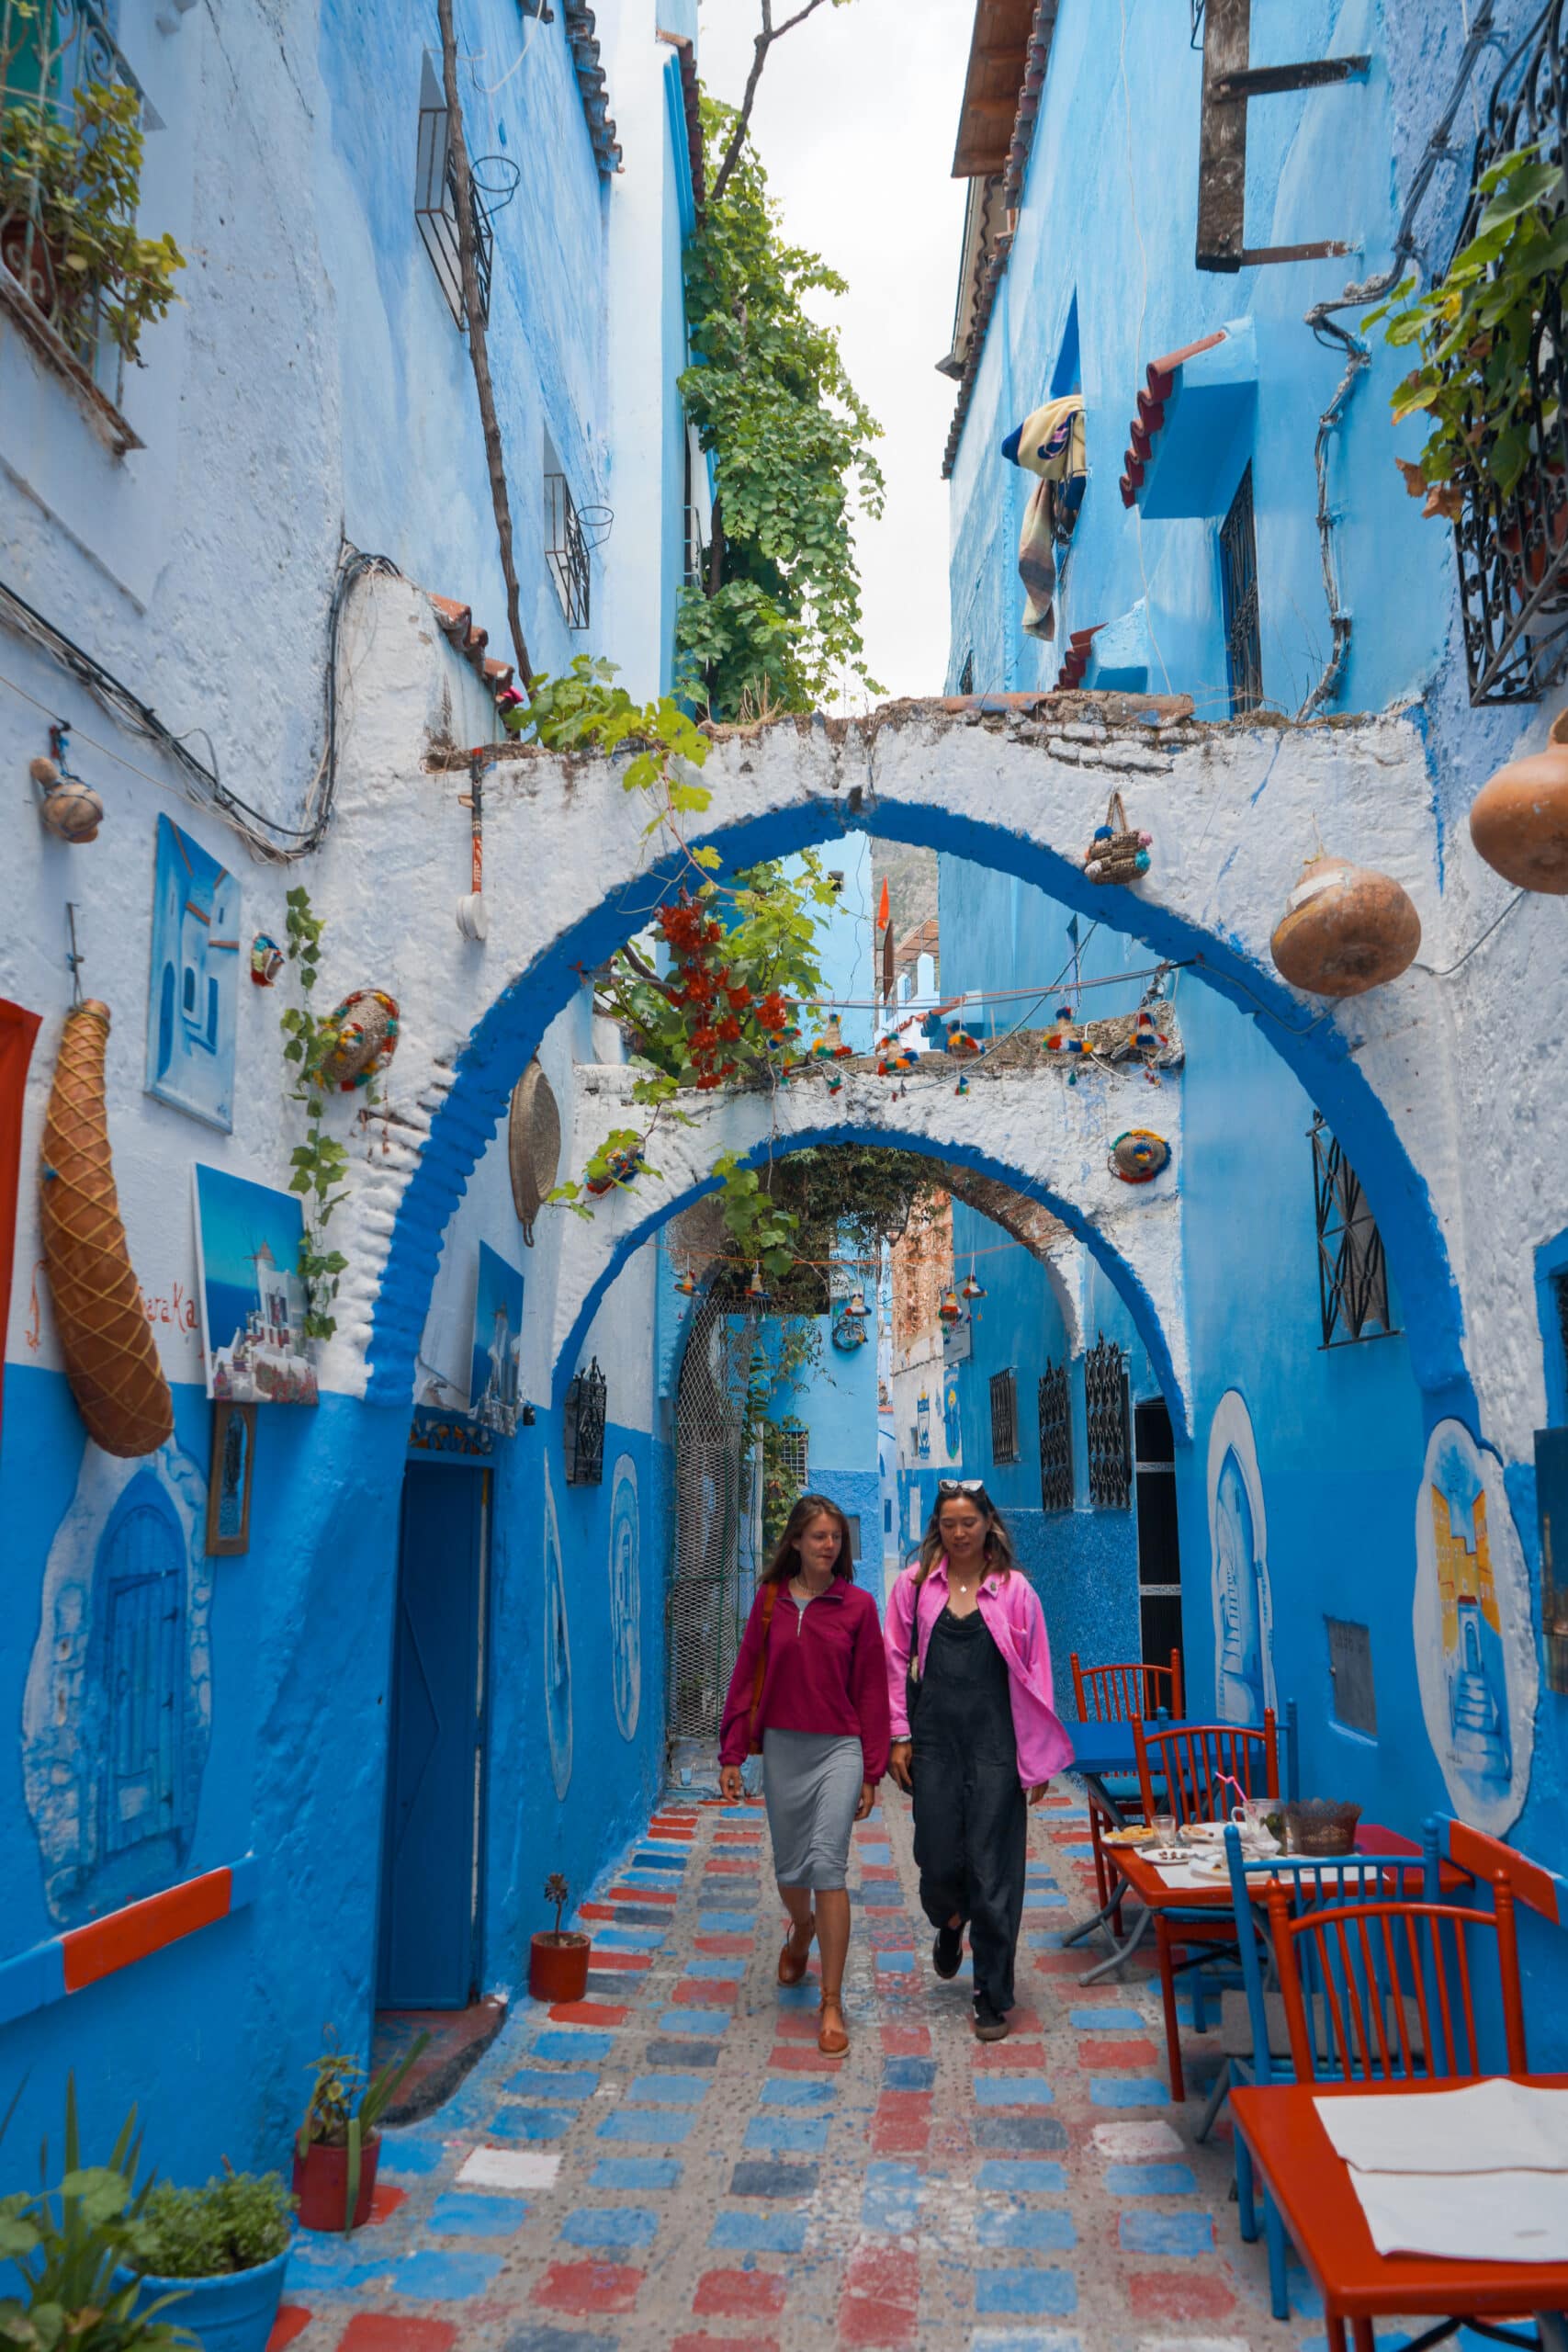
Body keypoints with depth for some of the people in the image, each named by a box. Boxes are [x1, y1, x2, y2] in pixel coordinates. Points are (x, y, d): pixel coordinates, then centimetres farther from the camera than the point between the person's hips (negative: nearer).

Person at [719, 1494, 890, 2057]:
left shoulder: (857, 1605, -3)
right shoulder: (770, 1600, 1)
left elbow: (872, 1690, 0)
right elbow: (746, 1677, 4)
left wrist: (871, 1772, 0)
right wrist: (731, 1754, 1)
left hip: (838, 1748, -2)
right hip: (781, 1747, 2)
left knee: (828, 1863, -13)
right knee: (790, 1868, 15)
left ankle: (832, 2005, -3)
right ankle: (801, 1930, 50)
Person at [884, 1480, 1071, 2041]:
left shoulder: (1014, 1589, 0)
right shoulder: (915, 1584, 2)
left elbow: (1035, 1672, 2)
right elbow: (897, 1662, 6)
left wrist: (1039, 1756, 1)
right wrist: (899, 1736, 1)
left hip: (994, 1738, -1)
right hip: (935, 1736, 1)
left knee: (993, 1867, 0)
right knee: (937, 1856, 5)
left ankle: (993, 1996, 15)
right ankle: (949, 1925, 42)